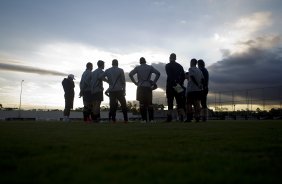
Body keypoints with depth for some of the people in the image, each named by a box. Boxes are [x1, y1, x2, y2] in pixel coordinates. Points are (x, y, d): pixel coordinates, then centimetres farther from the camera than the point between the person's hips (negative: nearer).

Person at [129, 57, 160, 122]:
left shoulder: (137, 68, 5)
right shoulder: (150, 67, 7)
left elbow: (130, 74, -3)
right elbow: (158, 73, -1)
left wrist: (135, 82, 1)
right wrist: (154, 82, 2)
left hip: (141, 87, -1)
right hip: (148, 87, 1)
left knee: (142, 104, 2)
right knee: (149, 103, 8)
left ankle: (144, 119, -1)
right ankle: (151, 119, 5)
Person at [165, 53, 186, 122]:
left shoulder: (168, 66, -2)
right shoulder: (179, 66, 12)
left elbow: (170, 76, -15)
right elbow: (183, 76, 5)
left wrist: (174, 83, -17)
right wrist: (180, 83, 5)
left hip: (170, 85, -4)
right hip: (179, 86, 4)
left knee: (170, 101, -2)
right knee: (179, 101, 8)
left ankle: (169, 117, -7)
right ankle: (181, 117, 3)